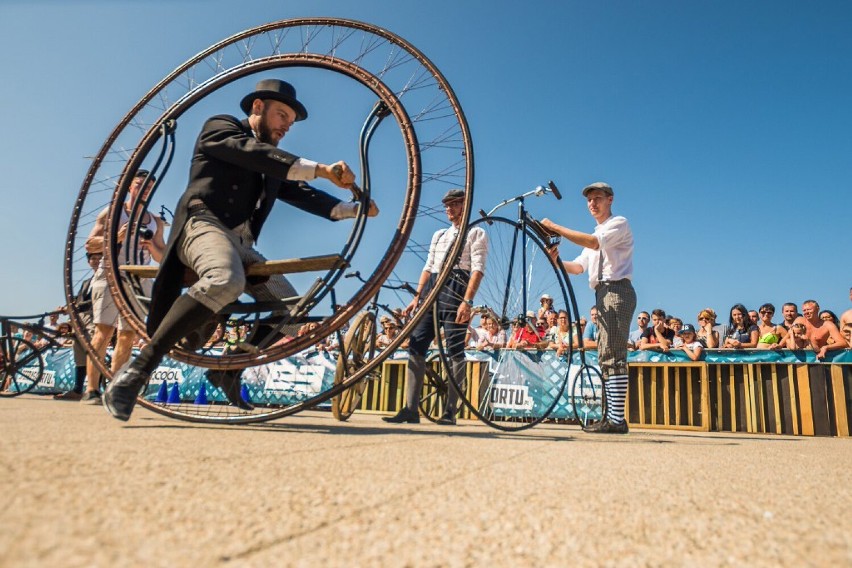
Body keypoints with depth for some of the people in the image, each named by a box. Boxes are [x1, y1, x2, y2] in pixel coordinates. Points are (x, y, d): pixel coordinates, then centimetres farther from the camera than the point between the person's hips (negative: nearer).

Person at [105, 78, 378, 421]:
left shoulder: (273, 166, 28)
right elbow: (254, 153, -13)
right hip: (204, 223, -7)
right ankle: (138, 368, -32)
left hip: (240, 243, 8)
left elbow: (302, 194, 16)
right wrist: (320, 170, -24)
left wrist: (352, 209, 1)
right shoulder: (220, 127, 7)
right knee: (225, 280, -38)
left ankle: (228, 370, 11)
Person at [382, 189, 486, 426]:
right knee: (415, 346, -4)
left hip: (456, 289, -6)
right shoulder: (438, 235, 27)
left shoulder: (476, 233, 6)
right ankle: (410, 409, -4)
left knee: (455, 351, -7)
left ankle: (450, 412, -2)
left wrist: (467, 301, -19)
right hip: (432, 289, 6)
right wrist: (417, 297, 11)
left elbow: (478, 269, -7)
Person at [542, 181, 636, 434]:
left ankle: (617, 419, -17)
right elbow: (578, 266, 15)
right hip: (603, 294, 10)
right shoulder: (595, 234, 27)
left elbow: (595, 242, -20)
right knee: (606, 357, 9)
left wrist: (555, 228, -20)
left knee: (612, 356, -16)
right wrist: (556, 261, -5)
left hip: (617, 290, -10)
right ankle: (612, 417, 15)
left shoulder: (619, 223, 1)